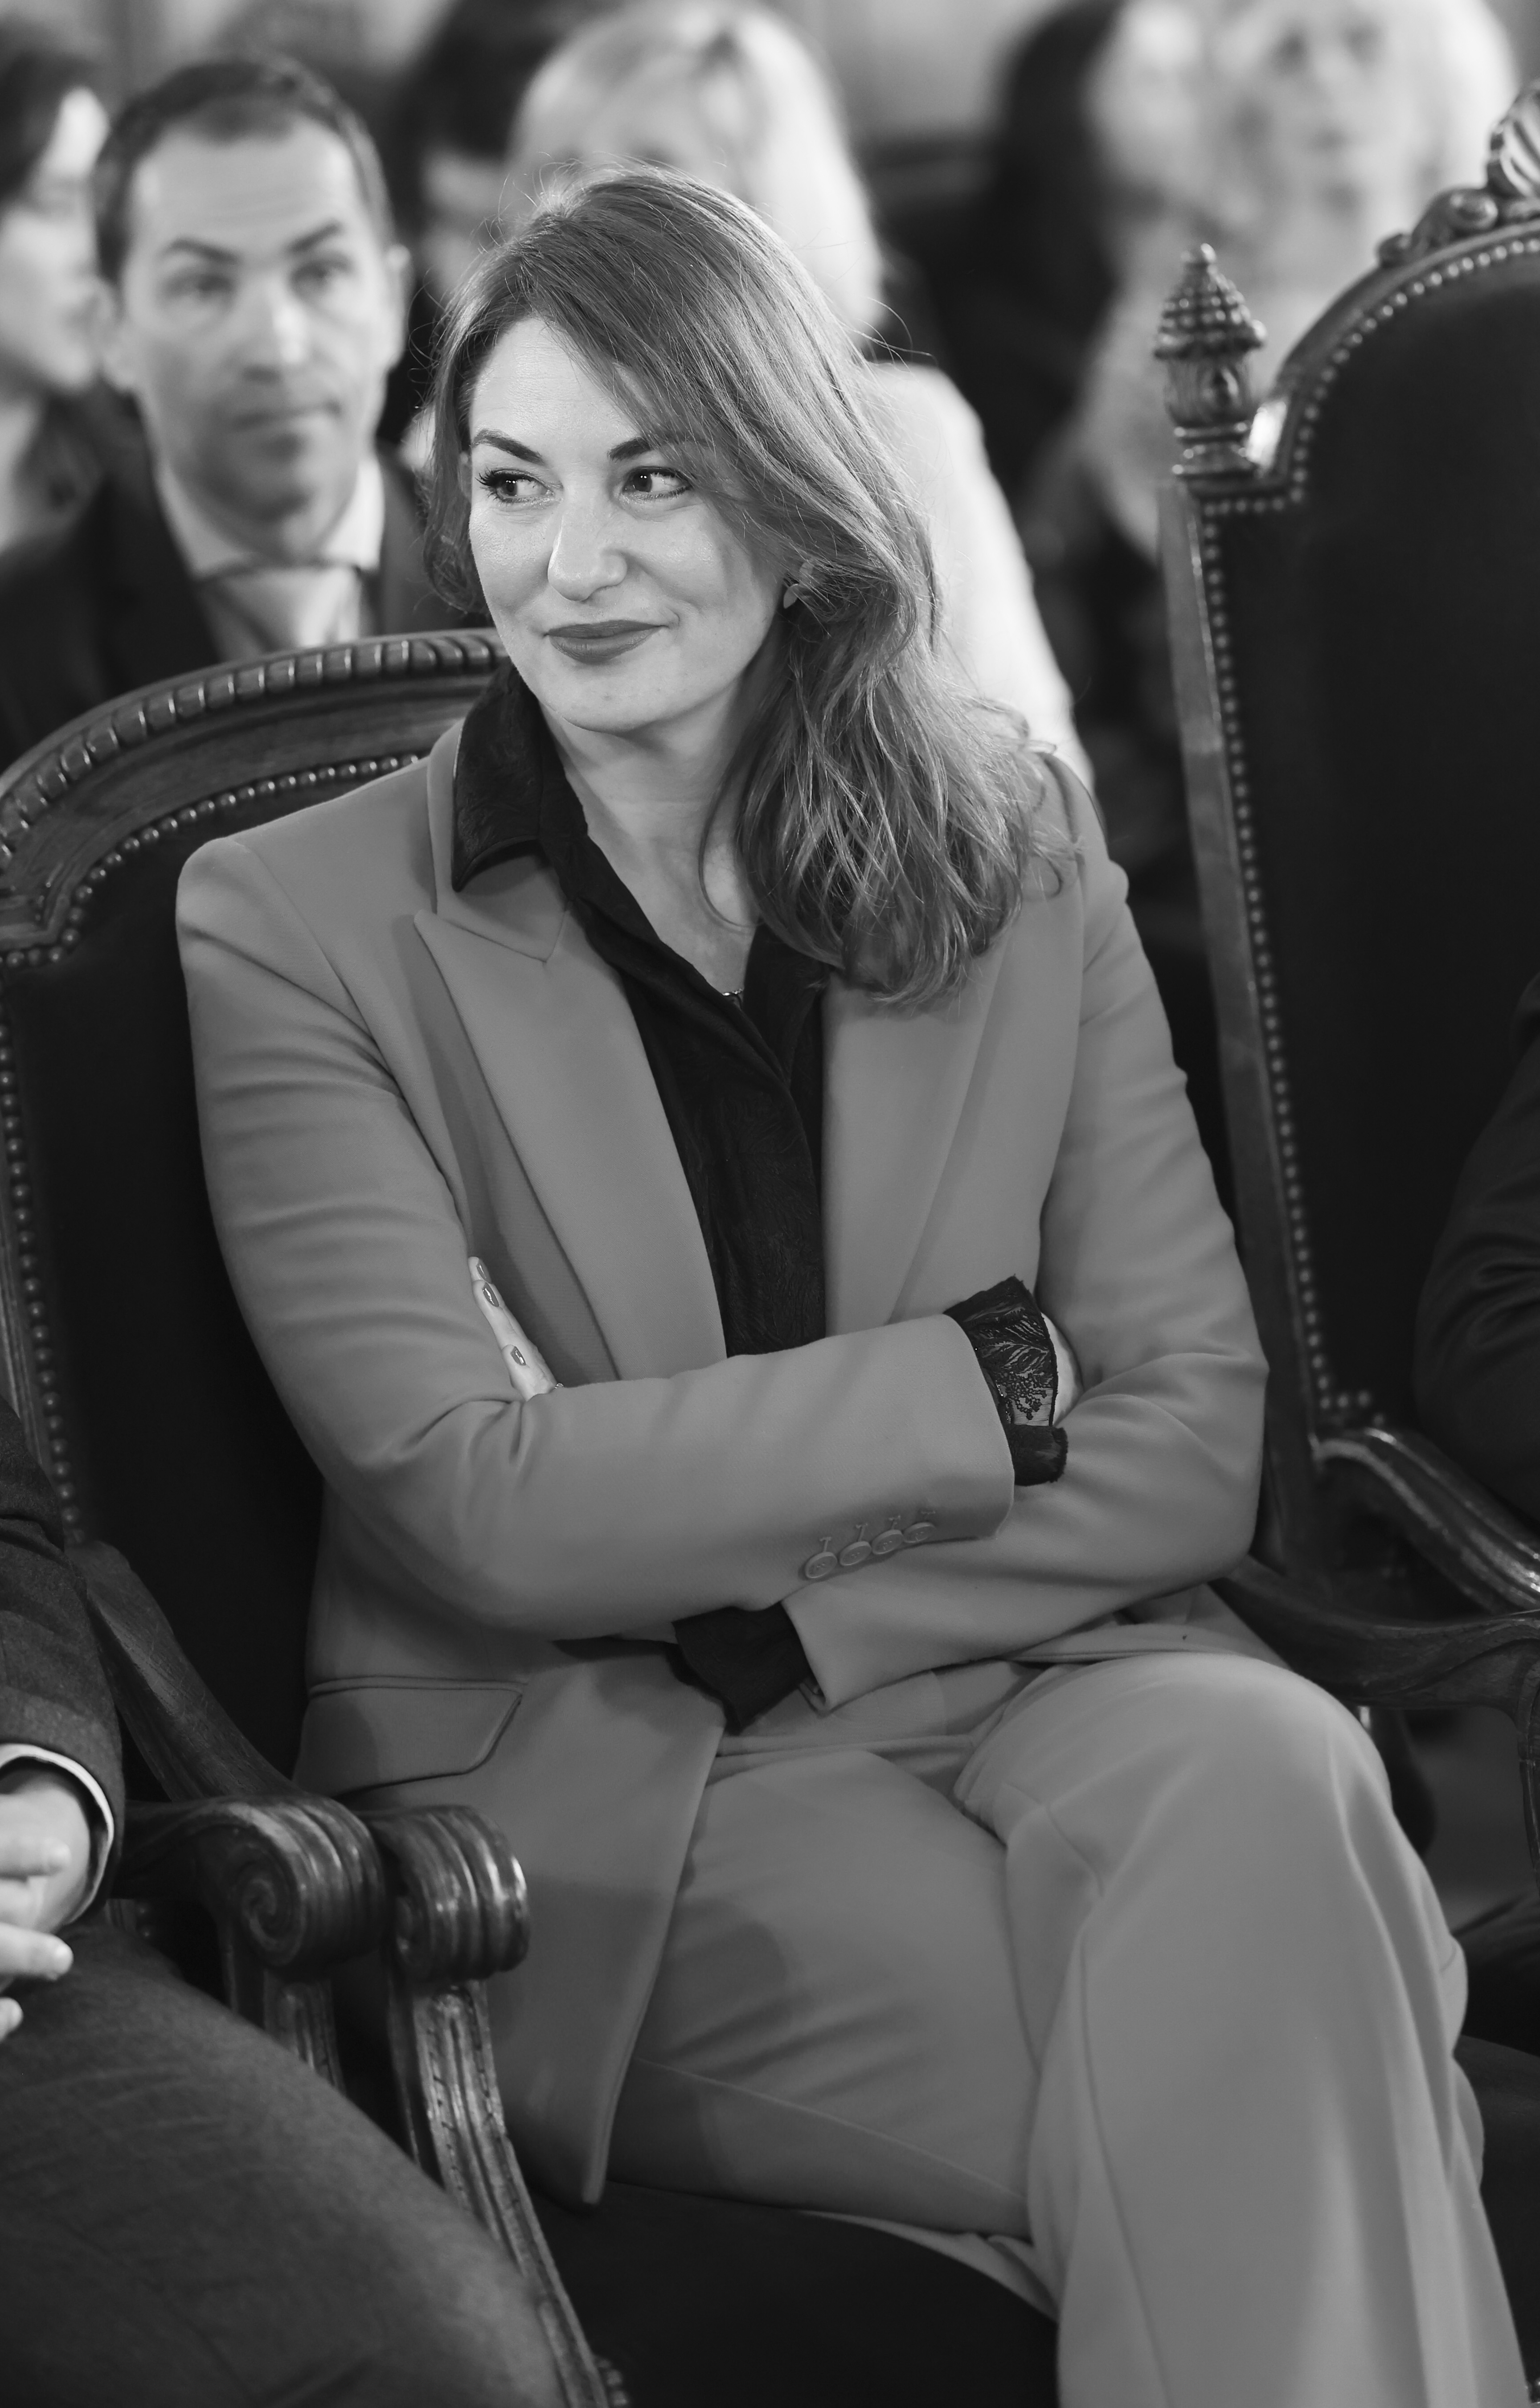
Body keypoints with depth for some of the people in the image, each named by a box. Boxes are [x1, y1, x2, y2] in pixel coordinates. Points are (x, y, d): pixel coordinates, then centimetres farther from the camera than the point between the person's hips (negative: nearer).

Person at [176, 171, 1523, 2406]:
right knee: (1247, 2074, -30)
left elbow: (1197, 1442, 2)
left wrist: (770, 1602, -10)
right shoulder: (293, 926, -1)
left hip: (1020, 1686, 3)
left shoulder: (1017, 842, 9)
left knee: (1263, 1777, -32)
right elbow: (465, 1504, -10)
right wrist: (997, 1382, -6)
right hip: (591, 1802, -3)